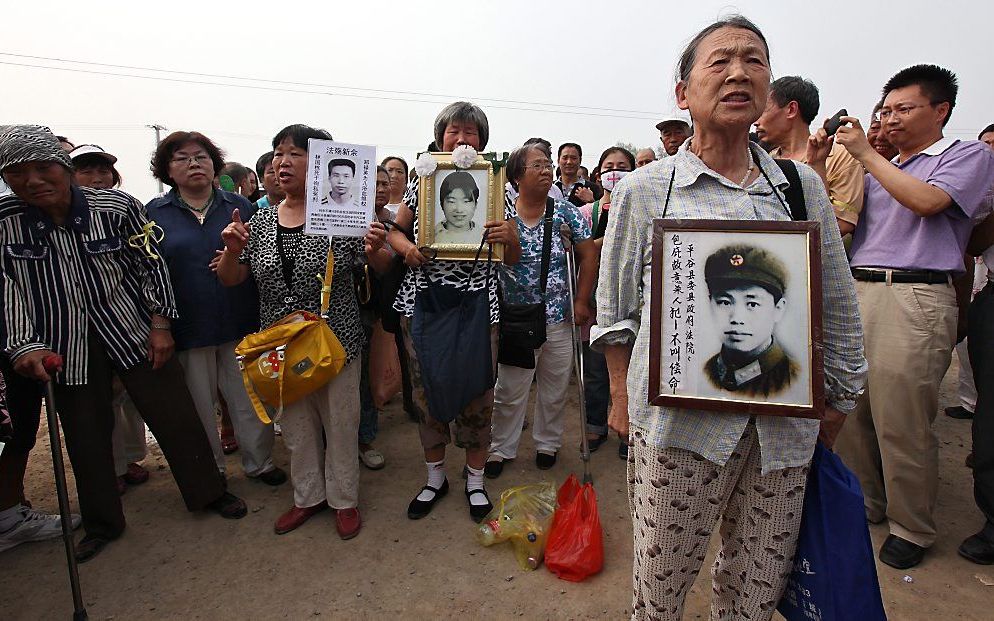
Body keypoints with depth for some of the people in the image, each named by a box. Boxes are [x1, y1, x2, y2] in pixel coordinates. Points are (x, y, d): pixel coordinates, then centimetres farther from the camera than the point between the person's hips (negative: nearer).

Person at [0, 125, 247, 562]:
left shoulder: (117, 207, -11)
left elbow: (150, 264, -4)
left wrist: (161, 325, -4)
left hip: (133, 330, -2)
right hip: (62, 344, 2)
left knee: (174, 415, 4)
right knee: (84, 434, 13)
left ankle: (208, 492, 25)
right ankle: (102, 523, 33)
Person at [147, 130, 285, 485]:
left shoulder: (239, 205, 6)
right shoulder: (155, 213, 4)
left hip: (241, 323, 1)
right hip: (188, 328, 0)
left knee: (250, 399, 9)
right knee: (200, 405, 12)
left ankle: (259, 462, 29)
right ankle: (210, 471, 32)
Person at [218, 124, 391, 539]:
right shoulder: (260, 222, 4)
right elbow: (230, 280, 7)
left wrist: (376, 247, -28)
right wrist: (232, 251, -14)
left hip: (335, 341, -4)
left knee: (340, 423, 10)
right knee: (296, 426, 18)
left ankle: (344, 500, 32)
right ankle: (308, 496, 39)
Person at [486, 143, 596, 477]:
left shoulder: (567, 213, 0)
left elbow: (588, 256, 2)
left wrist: (581, 301, -1)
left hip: (560, 318, 2)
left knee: (555, 389, 14)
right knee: (509, 391, 8)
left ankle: (548, 443, 35)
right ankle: (500, 449, 26)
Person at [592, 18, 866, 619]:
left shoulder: (803, 185, 7)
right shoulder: (644, 189, -1)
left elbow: (839, 307, 13)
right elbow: (614, 309, 4)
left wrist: (840, 400, 16)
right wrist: (623, 395, 3)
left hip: (785, 424, 3)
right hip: (680, 414, -3)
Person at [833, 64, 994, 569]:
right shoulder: (878, 168, 25)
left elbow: (926, 202, -12)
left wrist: (865, 153, -6)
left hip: (916, 298, -5)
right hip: (857, 292, 6)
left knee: (902, 421, -4)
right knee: (850, 409, 6)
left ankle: (912, 528, 15)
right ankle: (863, 503, 23)